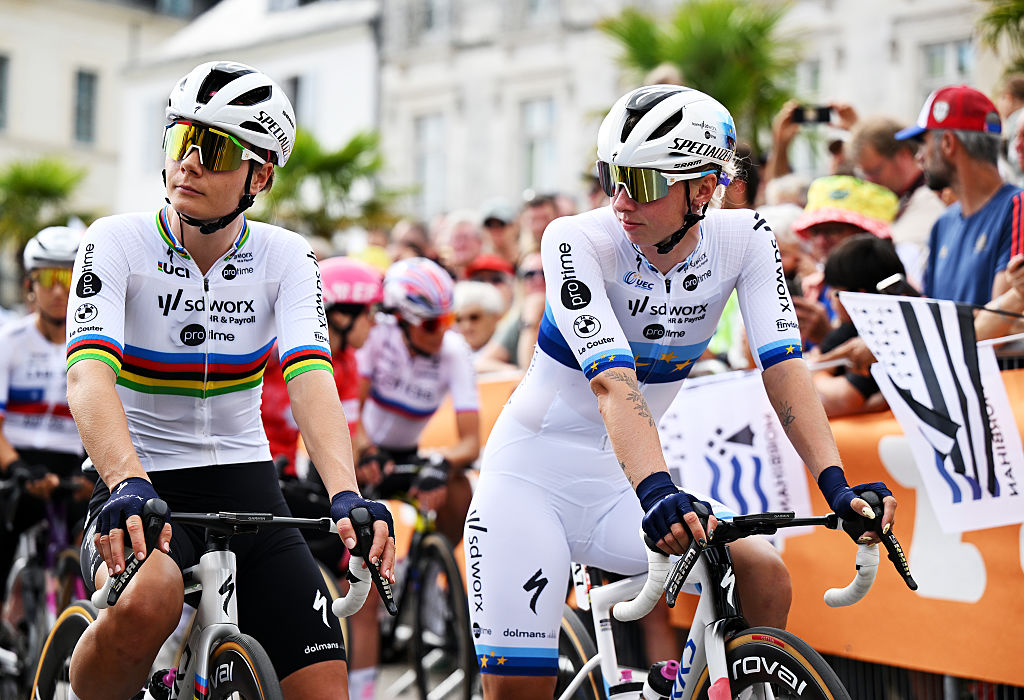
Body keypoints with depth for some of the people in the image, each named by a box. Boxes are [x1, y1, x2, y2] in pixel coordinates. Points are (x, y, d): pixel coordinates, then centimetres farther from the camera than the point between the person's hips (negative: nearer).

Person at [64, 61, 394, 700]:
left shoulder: (286, 257, -4)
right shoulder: (118, 242, -11)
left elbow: (311, 377, -19)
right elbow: (89, 374, -27)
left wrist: (346, 493, -37)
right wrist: (128, 482, -45)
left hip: (244, 483, 3)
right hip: (141, 487, -2)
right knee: (146, 605, -36)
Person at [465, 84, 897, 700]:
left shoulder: (743, 240, -9)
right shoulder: (578, 242, -20)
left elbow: (783, 368, -17)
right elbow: (613, 383, -33)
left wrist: (837, 485, -31)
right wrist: (657, 489, -48)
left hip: (617, 487, 3)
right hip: (530, 480, -3)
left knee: (765, 575, -20)